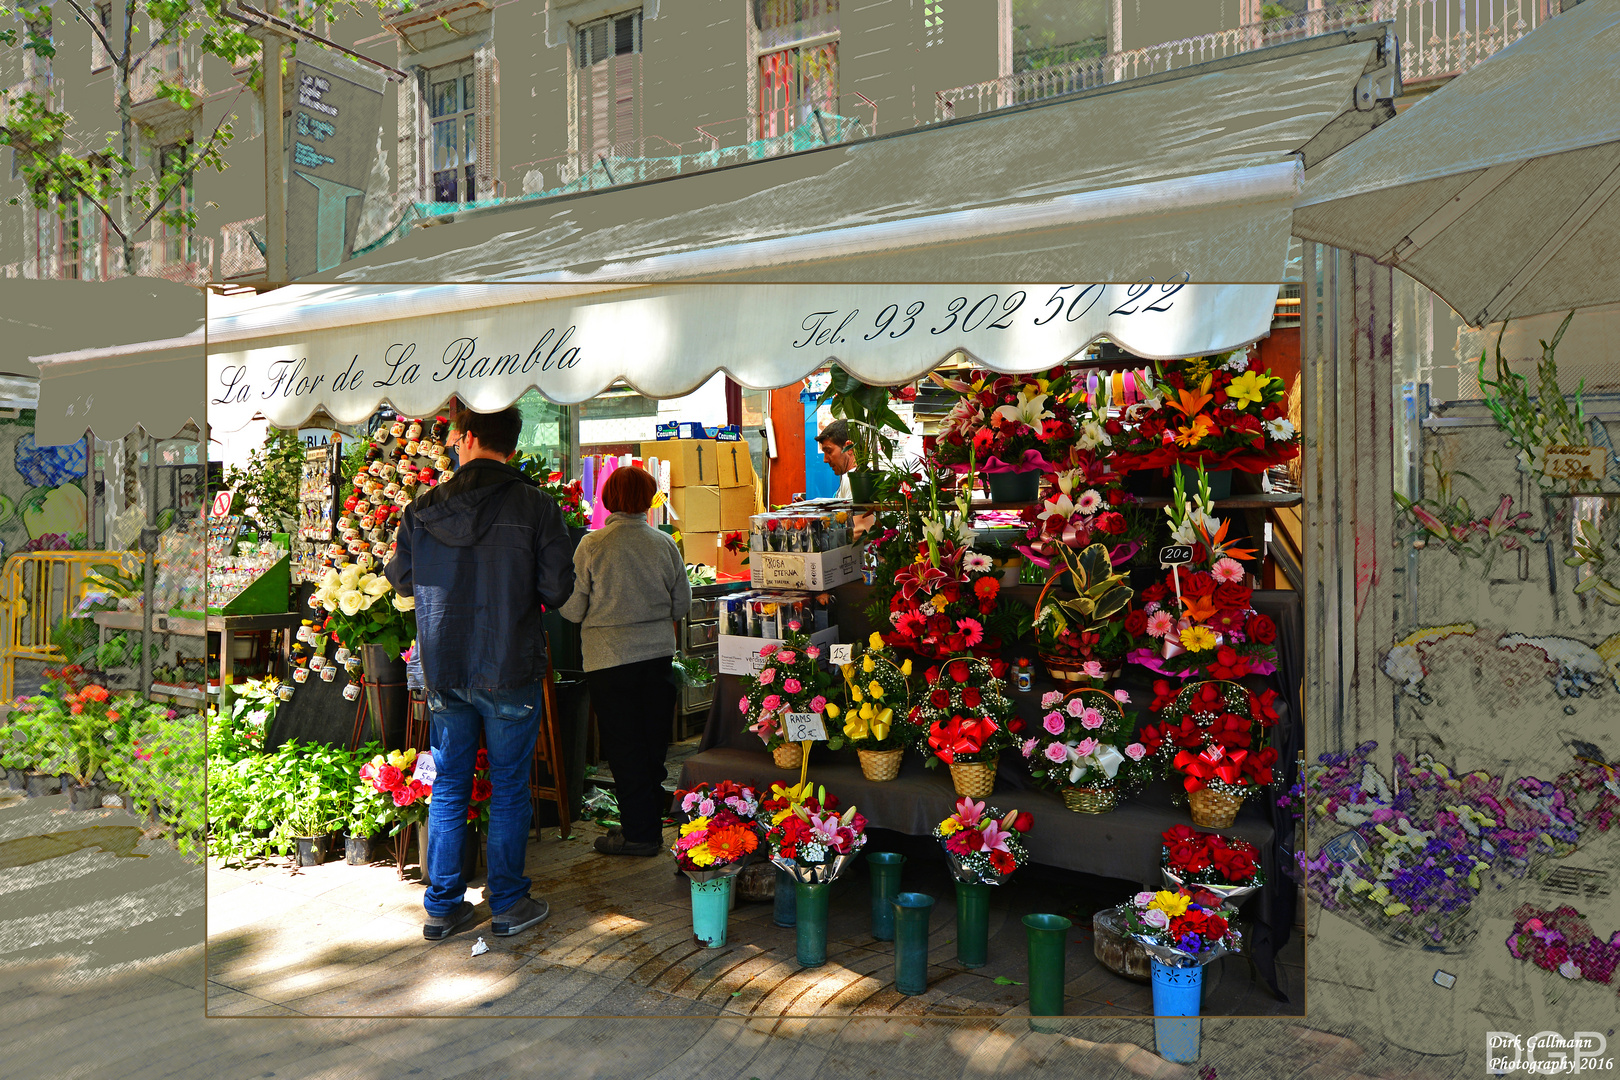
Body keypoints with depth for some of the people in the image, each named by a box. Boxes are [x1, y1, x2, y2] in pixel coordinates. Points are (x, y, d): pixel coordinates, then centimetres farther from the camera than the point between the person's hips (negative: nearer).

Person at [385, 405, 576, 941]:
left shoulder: (422, 509, -3)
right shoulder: (535, 505, -12)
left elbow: (401, 579, 10)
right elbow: (557, 589, -12)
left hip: (444, 672, 3)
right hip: (511, 673, -3)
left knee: (449, 787, 15)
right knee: (509, 789, 10)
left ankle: (441, 907, 24)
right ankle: (508, 905, 19)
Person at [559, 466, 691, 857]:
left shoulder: (591, 546, -12)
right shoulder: (664, 543, -5)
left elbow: (572, 609, -7)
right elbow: (682, 603, 6)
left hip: (610, 659, -3)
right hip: (659, 653, 3)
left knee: (624, 747, 7)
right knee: (654, 743, 15)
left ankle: (639, 832, 13)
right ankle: (651, 823, 25)